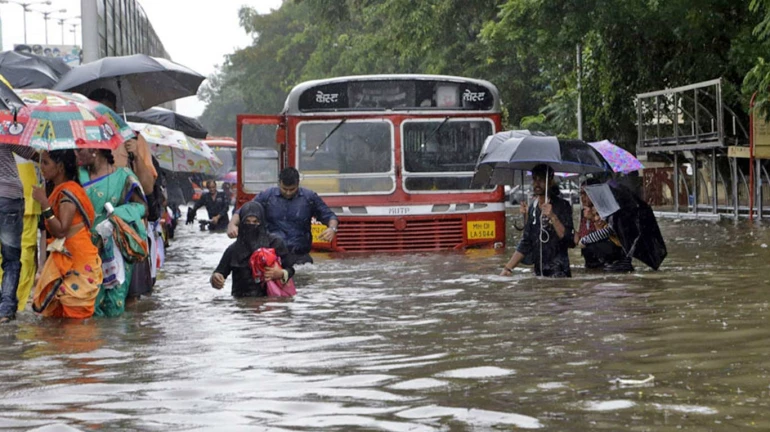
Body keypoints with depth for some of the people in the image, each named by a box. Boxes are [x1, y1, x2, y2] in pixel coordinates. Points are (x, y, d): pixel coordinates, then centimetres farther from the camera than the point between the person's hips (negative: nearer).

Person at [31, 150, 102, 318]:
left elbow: (61, 230, -24)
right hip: (62, 257, 10)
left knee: (75, 310, -5)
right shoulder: (56, 191, 12)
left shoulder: (68, 191, -16)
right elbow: (53, 230, 11)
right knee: (52, 308, 10)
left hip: (78, 259, -10)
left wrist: (45, 203, -25)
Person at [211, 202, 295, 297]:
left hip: (269, 297, -2)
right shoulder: (234, 249, 11)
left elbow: (290, 269, 11)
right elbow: (220, 271, 11)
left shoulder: (275, 243, 5)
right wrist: (215, 278, -13)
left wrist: (280, 274, -12)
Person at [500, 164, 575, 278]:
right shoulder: (532, 209, 13)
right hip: (538, 273, 5)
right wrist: (508, 268, 11)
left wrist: (553, 217, -22)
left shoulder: (562, 206, -3)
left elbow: (570, 241, -13)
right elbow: (525, 244, 18)